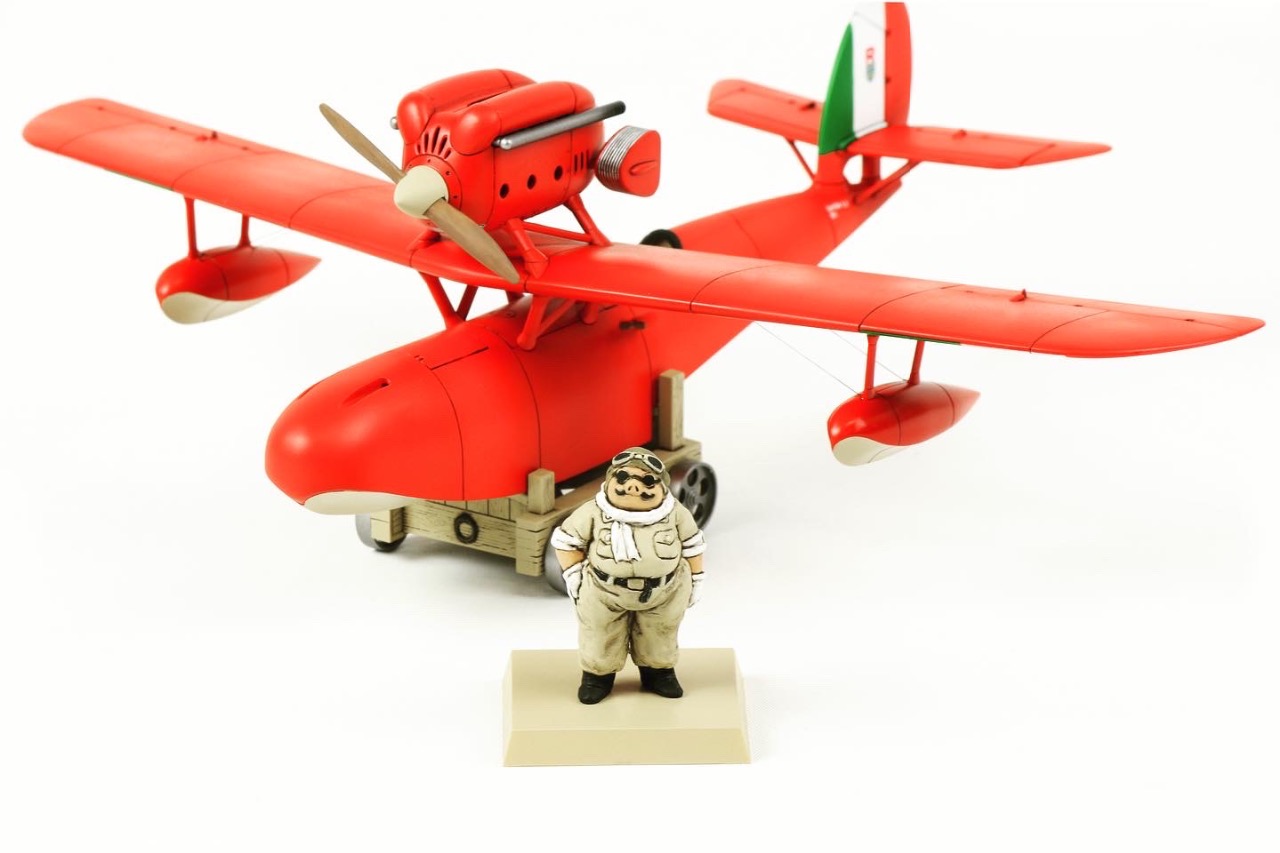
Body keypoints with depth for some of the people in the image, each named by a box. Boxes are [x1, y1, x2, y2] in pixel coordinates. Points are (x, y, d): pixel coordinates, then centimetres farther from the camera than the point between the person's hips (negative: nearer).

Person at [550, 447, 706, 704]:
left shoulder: (675, 513, -15)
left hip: (664, 592, 1)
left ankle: (658, 673, 44)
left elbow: (692, 544, 1)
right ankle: (598, 674, 39)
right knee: (601, 640, 15)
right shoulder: (594, 513, -19)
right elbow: (564, 540, -5)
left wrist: (694, 582, 7)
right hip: (605, 591, -1)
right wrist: (574, 577, -8)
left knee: (661, 636, 19)